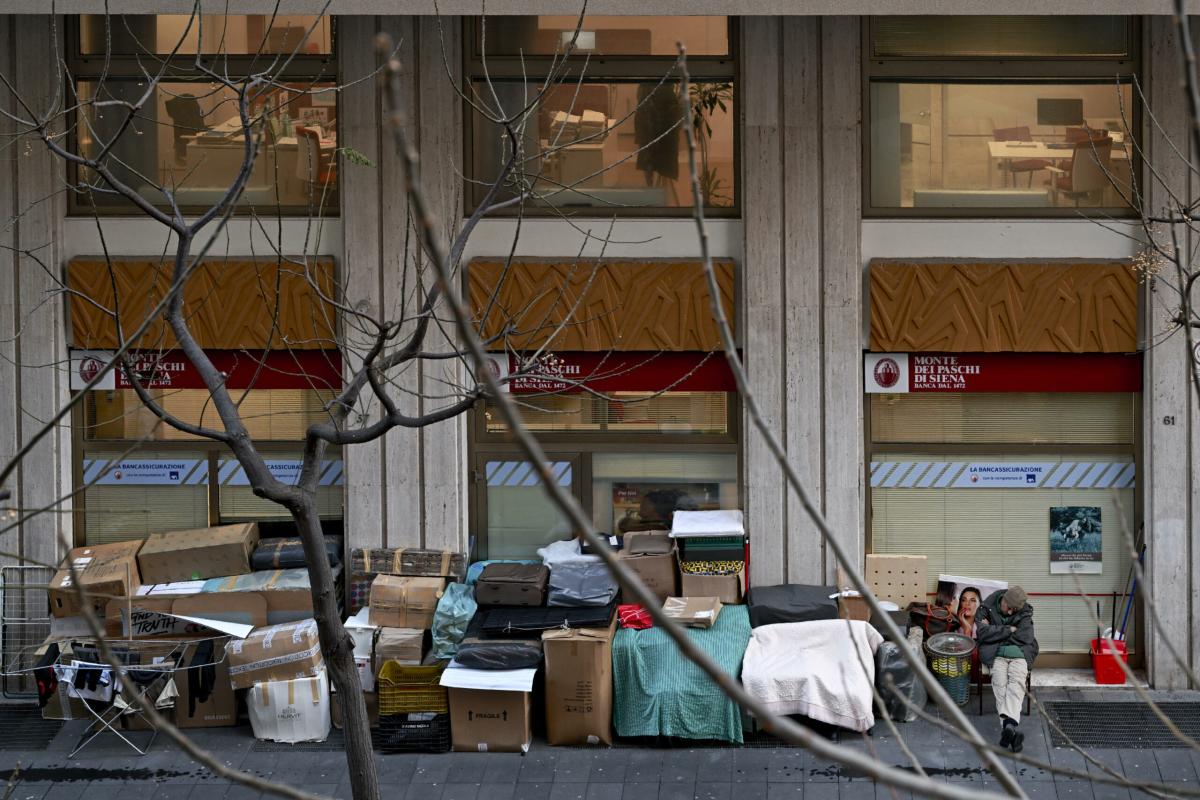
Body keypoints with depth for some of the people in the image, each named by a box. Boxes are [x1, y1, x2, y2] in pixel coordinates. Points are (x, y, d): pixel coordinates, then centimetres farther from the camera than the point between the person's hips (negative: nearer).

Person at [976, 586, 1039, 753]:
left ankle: (1008, 725, -53)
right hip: (996, 653, 0)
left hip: (1019, 653, 0)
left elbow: (1025, 638, -5)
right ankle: (1011, 727, -50)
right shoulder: (987, 608, 7)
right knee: (1000, 682, -31)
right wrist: (1009, 630, -6)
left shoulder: (1025, 613, 8)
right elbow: (982, 633, -6)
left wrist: (995, 631, -3)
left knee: (1017, 682, -31)